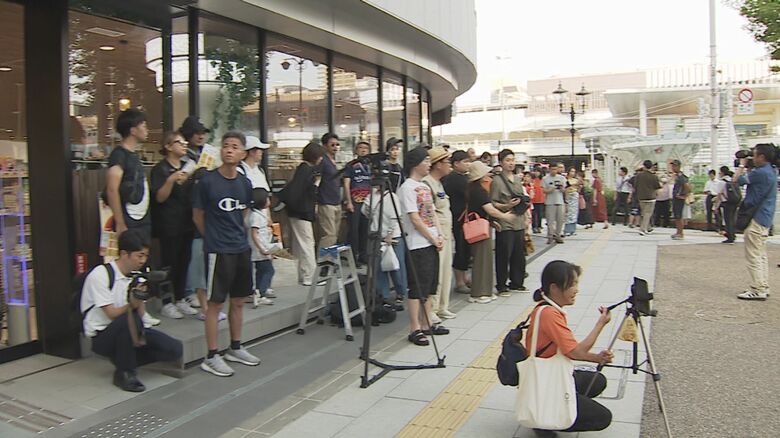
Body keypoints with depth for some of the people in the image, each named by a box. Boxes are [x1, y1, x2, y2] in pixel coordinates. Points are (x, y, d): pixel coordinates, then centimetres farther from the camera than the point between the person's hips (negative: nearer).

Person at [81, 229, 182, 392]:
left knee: (174, 349, -13)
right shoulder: (100, 275, -15)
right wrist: (132, 304, -37)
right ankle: (124, 373, -18)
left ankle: (124, 360, 3)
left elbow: (140, 310, -3)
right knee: (128, 319, -39)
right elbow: (113, 314, -20)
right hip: (102, 336, -5)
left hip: (127, 331, 6)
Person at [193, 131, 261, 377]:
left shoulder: (245, 184, 6)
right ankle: (211, 357, 10)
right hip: (218, 251, -6)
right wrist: (214, 238, 8)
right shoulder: (207, 181, -9)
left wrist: (237, 233, 13)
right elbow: (198, 217, -1)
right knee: (216, 303, 0)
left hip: (242, 248, 6)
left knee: (239, 301, 14)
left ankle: (235, 348, 29)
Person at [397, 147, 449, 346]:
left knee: (428, 287, 13)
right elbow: (414, 219, -15)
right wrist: (433, 239, -11)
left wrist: (439, 236, 2)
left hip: (432, 243, 9)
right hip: (418, 245, -9)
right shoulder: (407, 187, -11)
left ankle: (426, 325, 23)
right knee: (417, 288, -5)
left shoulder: (425, 187, 16)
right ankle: (415, 330, 1)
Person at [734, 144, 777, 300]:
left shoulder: (761, 172, -19)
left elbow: (737, 180, -14)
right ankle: (763, 287, 20)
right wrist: (746, 166, 16)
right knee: (761, 255, 15)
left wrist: (742, 165, 1)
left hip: (756, 219, -10)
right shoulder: (771, 171, 13)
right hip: (765, 219, 10)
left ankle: (757, 290, -4)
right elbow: (749, 178, 21)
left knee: (753, 256, -6)